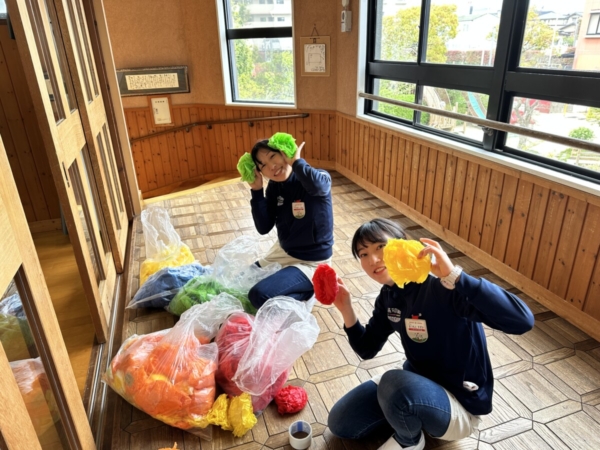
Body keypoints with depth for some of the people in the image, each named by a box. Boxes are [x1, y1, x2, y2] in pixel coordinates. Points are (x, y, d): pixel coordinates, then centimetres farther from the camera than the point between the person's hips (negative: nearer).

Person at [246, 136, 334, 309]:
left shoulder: (319, 179, -20)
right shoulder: (274, 186, -4)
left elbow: (317, 185, -47)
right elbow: (263, 228, -8)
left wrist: (296, 161, -31)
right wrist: (257, 191, -17)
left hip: (311, 261, -7)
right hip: (282, 252, 7)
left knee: (259, 295, -22)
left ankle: (309, 291, 2)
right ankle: (297, 287, 24)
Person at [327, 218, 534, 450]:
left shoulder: (442, 289, -30)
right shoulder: (388, 296, -6)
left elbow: (522, 321, -41)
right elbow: (367, 349, 2)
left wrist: (454, 276, -49)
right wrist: (346, 309, -15)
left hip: (458, 403, -6)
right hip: (417, 382, 7)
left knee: (395, 384, -37)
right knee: (340, 422, 4)